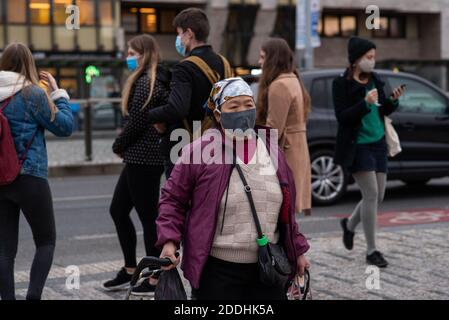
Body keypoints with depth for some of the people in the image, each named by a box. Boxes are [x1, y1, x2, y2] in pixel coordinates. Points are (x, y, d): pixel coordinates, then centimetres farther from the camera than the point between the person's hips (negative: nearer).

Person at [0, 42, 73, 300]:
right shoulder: (33, 93, -10)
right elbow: (65, 126, -4)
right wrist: (58, 93, 6)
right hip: (30, 178, -4)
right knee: (46, 240, 10)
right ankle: (34, 296, -4)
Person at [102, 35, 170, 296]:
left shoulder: (145, 83, -15)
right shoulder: (156, 81, 14)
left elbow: (137, 123, -18)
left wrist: (118, 146, -2)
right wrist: (125, 147, 8)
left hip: (143, 158, -10)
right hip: (142, 158, 10)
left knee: (149, 217, -3)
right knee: (118, 210, 17)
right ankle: (130, 270, 26)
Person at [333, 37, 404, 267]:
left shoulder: (375, 80, 8)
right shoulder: (342, 84, -10)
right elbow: (341, 116, -16)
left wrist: (393, 101, -3)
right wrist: (365, 103, -27)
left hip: (377, 143, 7)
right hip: (357, 145, -7)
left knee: (378, 196, 9)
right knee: (371, 194, -12)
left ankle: (350, 225, 37)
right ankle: (371, 251, -2)